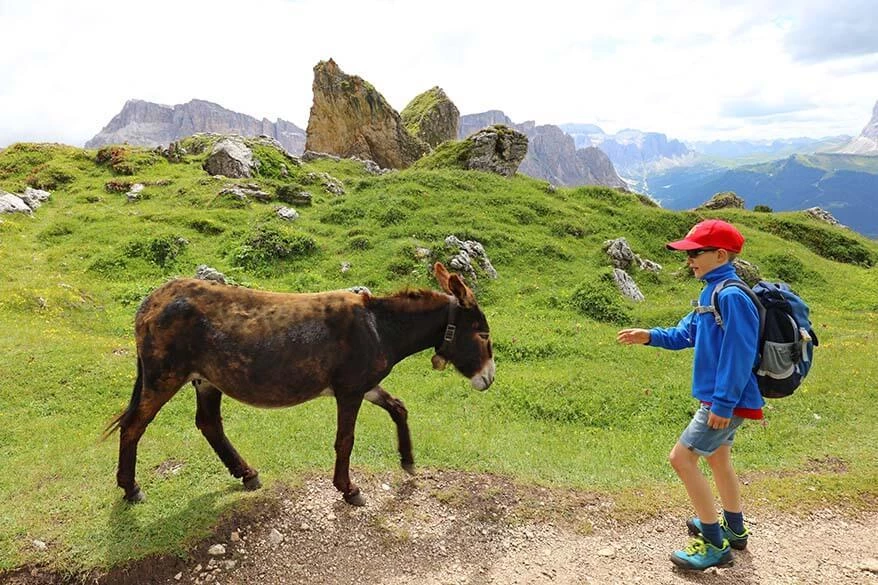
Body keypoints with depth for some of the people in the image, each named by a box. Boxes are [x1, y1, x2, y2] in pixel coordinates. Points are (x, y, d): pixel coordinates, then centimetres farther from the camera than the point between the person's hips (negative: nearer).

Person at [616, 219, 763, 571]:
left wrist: (723, 403, -23)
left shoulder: (731, 296, -22)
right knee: (718, 459, 22)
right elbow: (685, 334, 15)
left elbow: (738, 354, -24)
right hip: (719, 399, 10)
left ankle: (715, 545, 5)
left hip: (726, 401, -10)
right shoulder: (712, 292, 10)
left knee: (681, 458, -7)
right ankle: (734, 529, 42)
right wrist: (649, 336, 3)